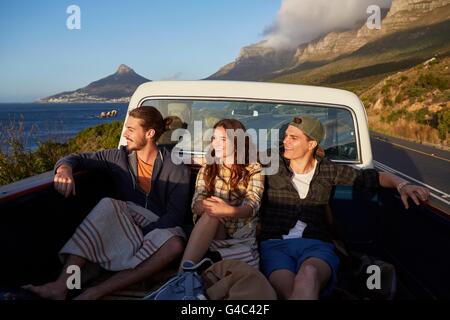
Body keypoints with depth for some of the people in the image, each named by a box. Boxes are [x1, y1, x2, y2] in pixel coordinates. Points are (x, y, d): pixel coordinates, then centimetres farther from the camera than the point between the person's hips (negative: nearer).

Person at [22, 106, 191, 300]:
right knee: (108, 205, -30)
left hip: (156, 233, -2)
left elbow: (175, 215, -9)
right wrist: (64, 168, -18)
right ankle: (61, 285, -38)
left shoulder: (177, 171, -1)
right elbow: (78, 158, 6)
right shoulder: (120, 158, 8)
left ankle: (96, 292, -39)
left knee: (175, 244, -37)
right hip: (122, 227, 2)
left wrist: (143, 233, -22)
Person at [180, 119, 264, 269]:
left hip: (241, 233, -1)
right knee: (210, 213, -32)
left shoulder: (254, 170, 5)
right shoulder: (207, 169, 14)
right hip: (209, 230, 1)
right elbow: (196, 204, 0)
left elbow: (252, 206, -10)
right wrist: (206, 206, -26)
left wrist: (229, 210, -33)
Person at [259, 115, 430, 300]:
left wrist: (401, 185, 2)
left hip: (316, 244, 2)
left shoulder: (328, 170, 15)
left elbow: (374, 177, 19)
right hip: (275, 243, -1)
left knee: (309, 274, -38)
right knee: (287, 289, -38)